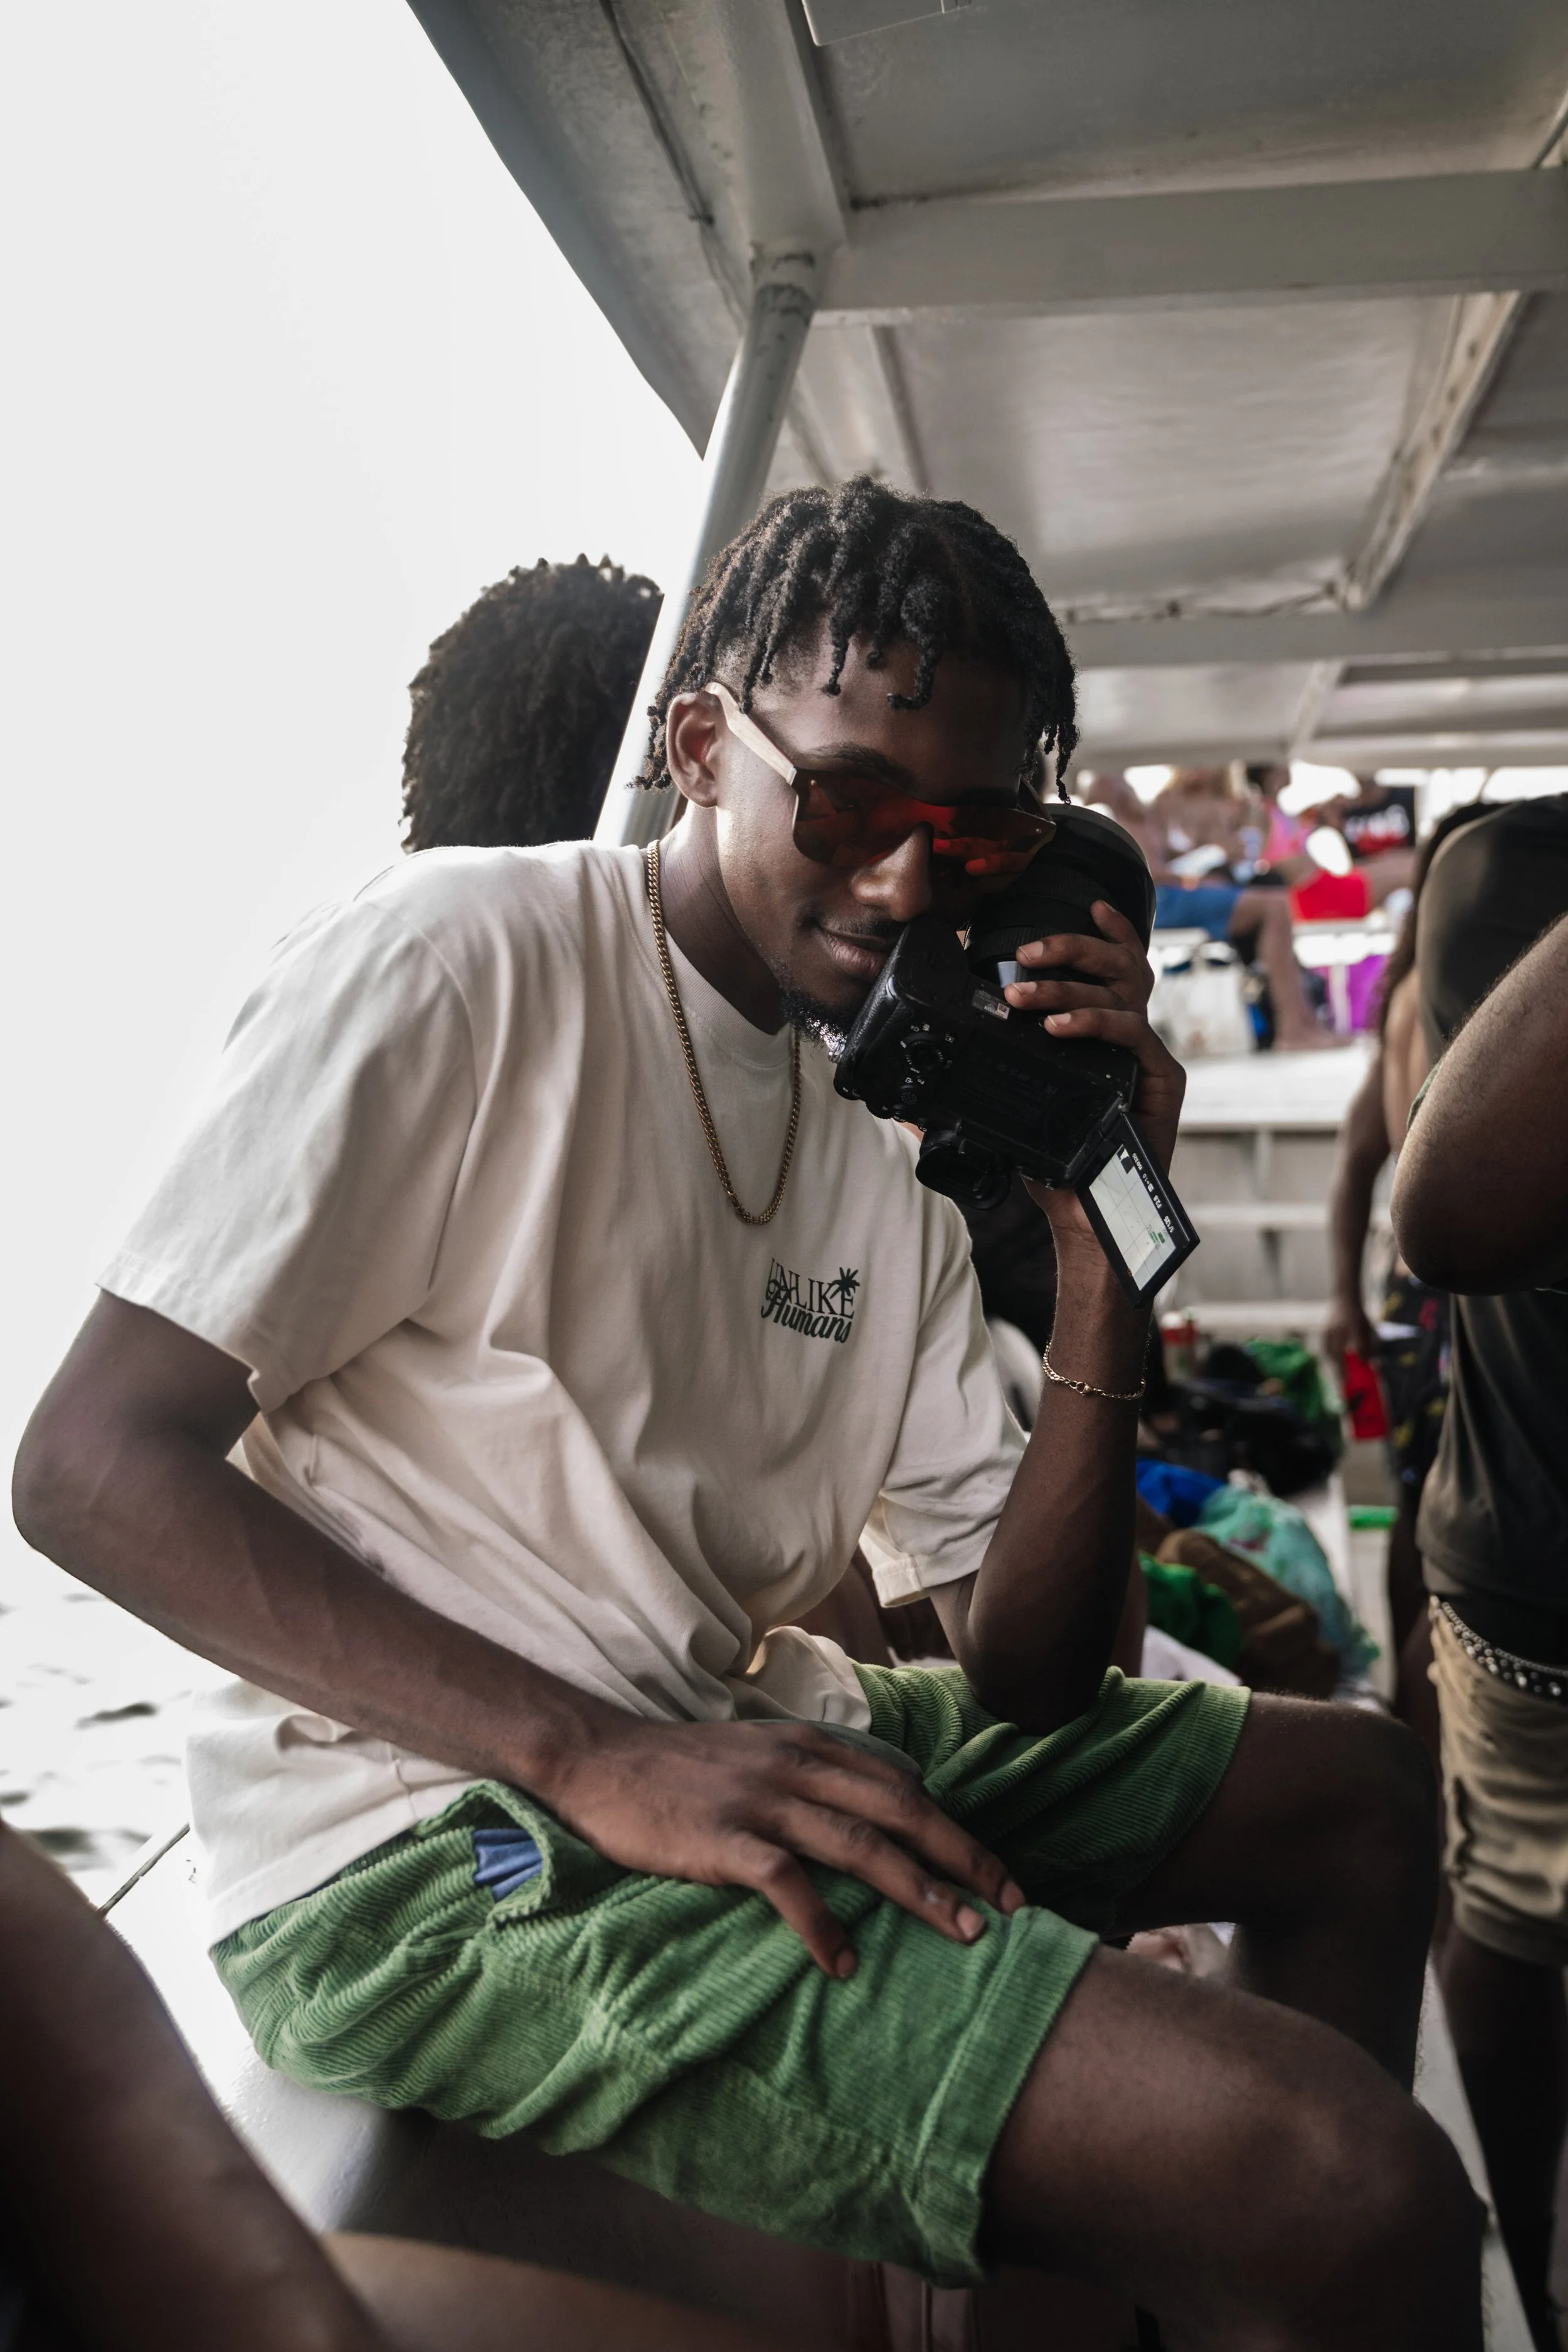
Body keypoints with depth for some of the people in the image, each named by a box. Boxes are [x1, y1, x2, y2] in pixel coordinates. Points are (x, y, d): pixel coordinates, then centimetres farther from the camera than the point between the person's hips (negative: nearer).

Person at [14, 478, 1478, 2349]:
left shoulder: (886, 1150, 11)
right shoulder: (464, 960, -9)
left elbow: (1022, 1673, 6)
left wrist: (1103, 1261, -8)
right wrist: (596, 1756, -25)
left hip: (744, 1747, 8)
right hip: (432, 1842, -8)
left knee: (1352, 1788, 16)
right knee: (1344, 2192, -22)